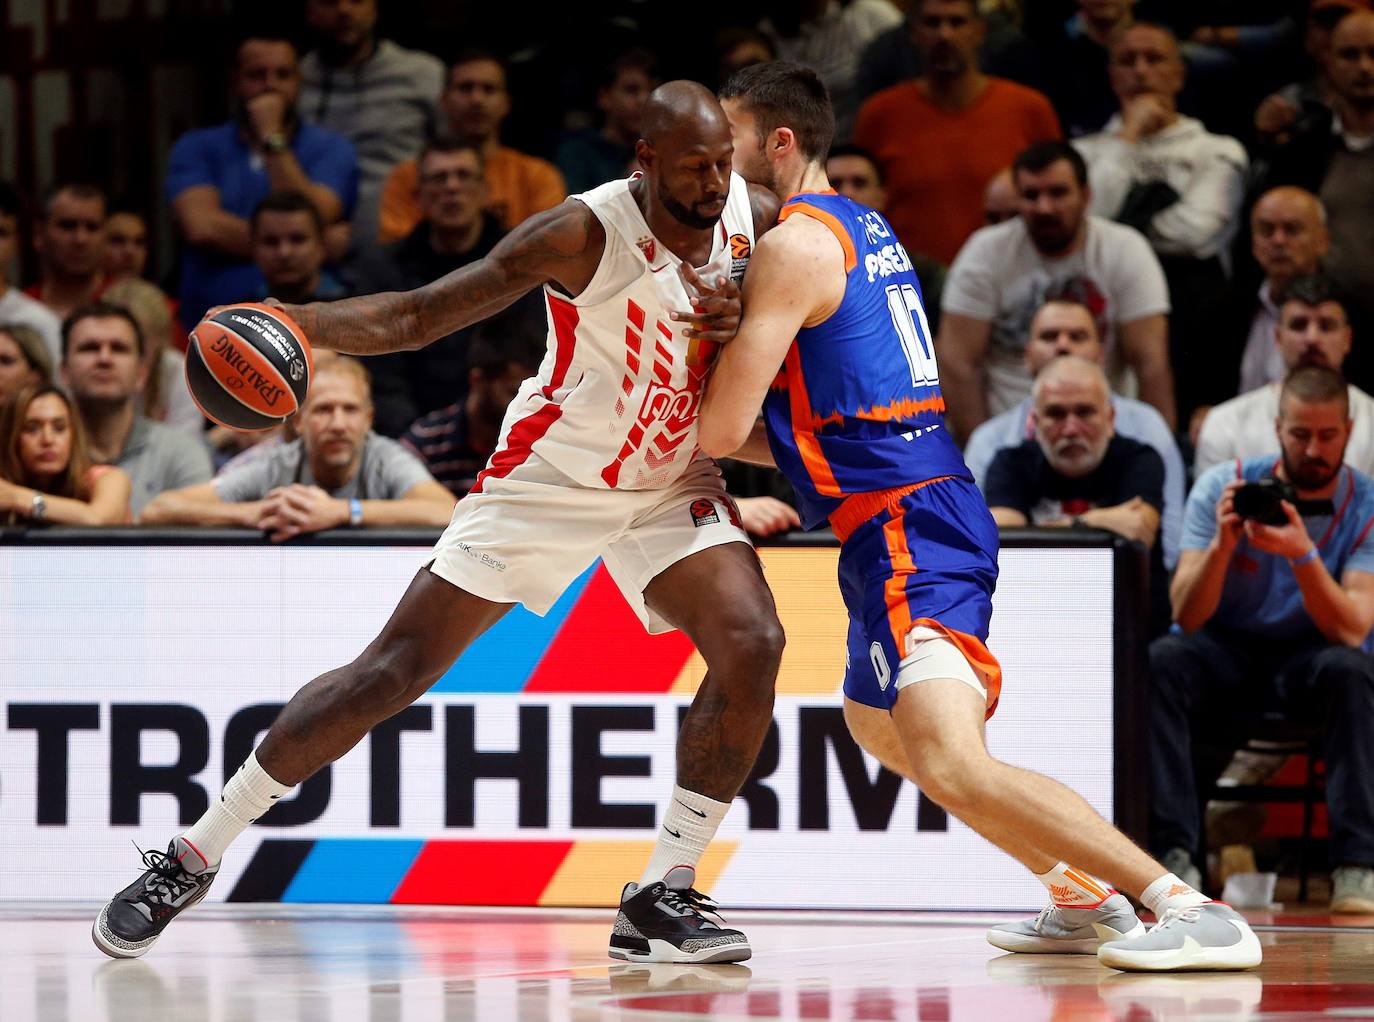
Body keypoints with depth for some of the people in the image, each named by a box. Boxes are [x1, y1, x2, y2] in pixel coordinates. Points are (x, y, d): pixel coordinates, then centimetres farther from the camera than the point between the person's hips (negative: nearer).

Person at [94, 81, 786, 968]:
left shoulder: (754, 215, -10)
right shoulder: (584, 235, -23)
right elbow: (422, 313, -21)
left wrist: (744, 325, -18)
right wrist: (297, 323, -37)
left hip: (672, 483, 4)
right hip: (547, 479, -4)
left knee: (752, 644, -21)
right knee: (394, 669, -6)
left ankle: (664, 897, -10)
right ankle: (193, 858, 6)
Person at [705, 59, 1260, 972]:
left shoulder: (793, 245, -11)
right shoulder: (865, 229, 19)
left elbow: (723, 428, -12)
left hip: (905, 528, -11)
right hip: (934, 510, 11)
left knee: (952, 766, -22)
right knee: (877, 725, 29)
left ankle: (1195, 913, -28)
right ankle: (1081, 898, 29)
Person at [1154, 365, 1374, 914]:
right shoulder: (1224, 486, -6)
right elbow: (1188, 618, -13)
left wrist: (1303, 555, -36)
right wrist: (1221, 544, -30)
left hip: (1310, 659, -1)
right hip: (1226, 654, 1)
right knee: (1159, 660, -31)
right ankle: (1173, 850, -31)